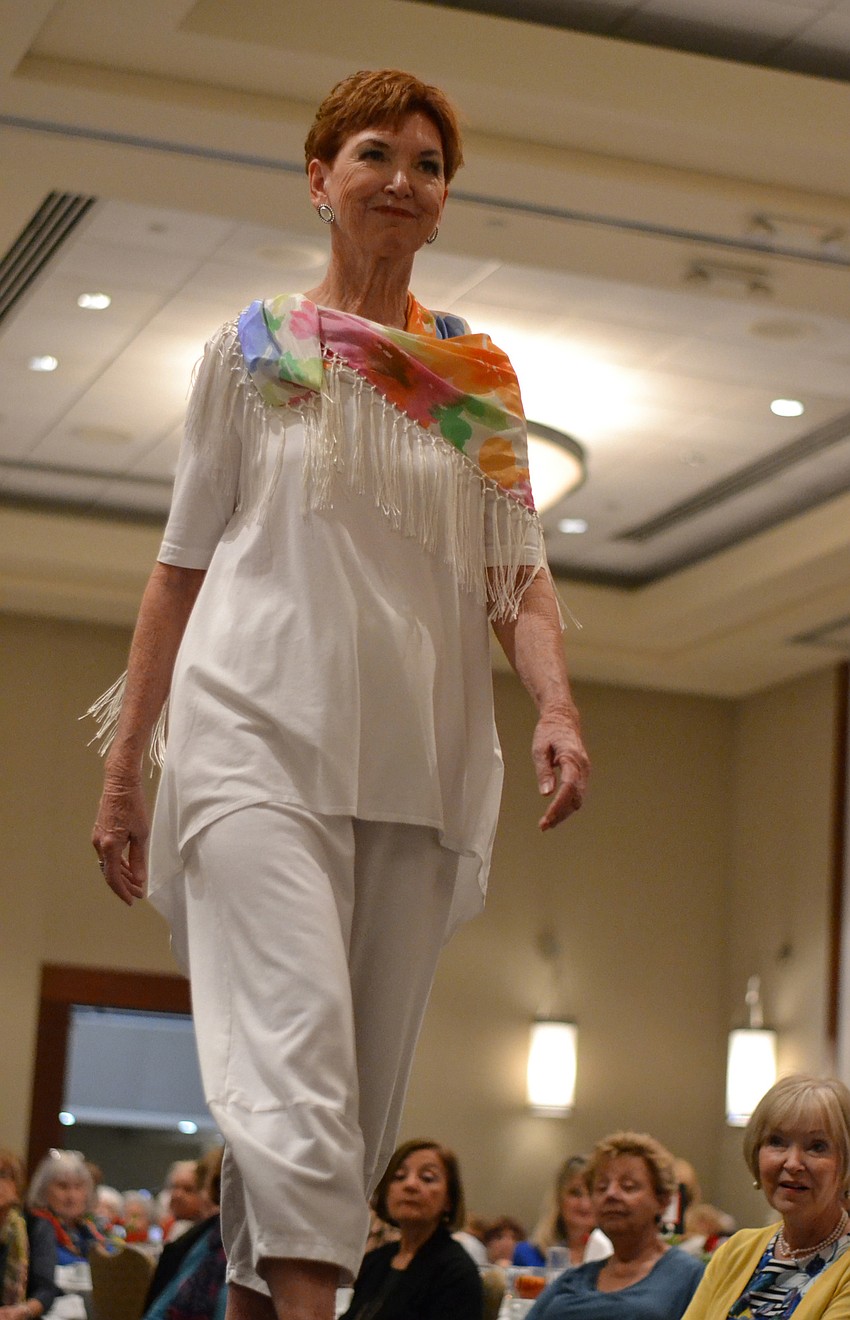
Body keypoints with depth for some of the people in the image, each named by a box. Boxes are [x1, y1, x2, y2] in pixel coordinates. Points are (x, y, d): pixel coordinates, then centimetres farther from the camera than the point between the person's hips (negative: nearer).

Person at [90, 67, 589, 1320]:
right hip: (261, 741, -3)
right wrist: (124, 766, 7)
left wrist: (556, 706, -9)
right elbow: (182, 565, 11)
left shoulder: (482, 382, 16)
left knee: (366, 1090, 3)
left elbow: (517, 570, 11)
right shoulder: (252, 352, 11)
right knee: (298, 1065, -20)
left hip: (419, 767, 3)